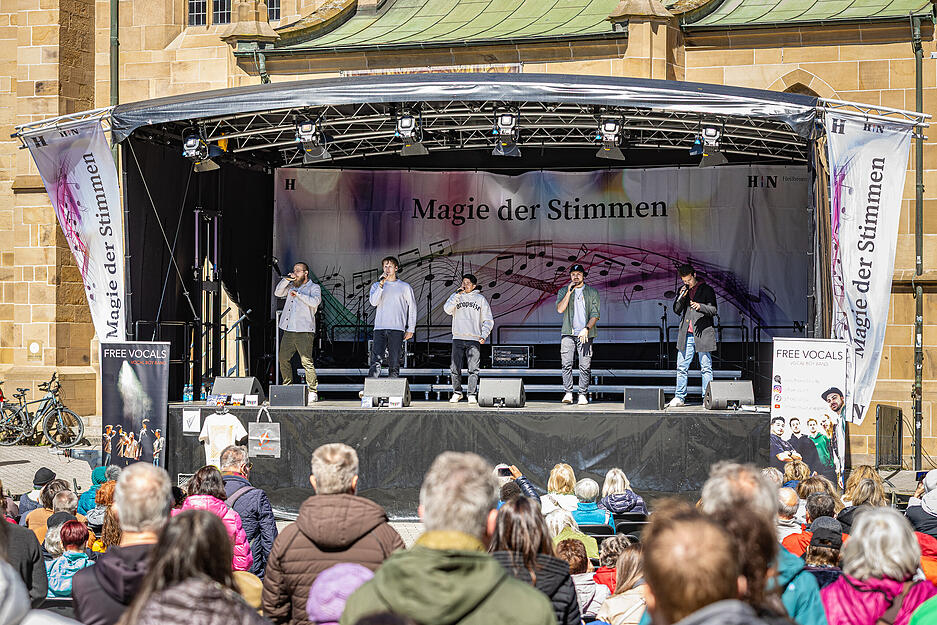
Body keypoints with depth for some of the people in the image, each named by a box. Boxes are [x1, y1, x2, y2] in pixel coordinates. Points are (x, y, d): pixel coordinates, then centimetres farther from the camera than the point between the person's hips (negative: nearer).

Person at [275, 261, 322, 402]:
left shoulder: (313, 287, 4)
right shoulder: (291, 286, 21)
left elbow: (315, 301, -14)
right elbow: (278, 293, 10)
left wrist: (298, 294, -13)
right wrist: (286, 280, -1)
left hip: (304, 331, -6)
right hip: (288, 331, 6)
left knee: (307, 362, -11)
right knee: (283, 359, 7)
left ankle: (313, 392, -9)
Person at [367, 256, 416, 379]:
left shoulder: (405, 287, 12)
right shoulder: (376, 285, 15)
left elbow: (412, 308, 12)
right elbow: (373, 302, -3)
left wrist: (410, 329, 5)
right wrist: (381, 284, -10)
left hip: (397, 329, 0)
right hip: (380, 328, 0)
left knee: (394, 362, -2)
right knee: (376, 361, -12)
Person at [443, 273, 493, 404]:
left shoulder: (481, 299, 10)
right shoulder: (456, 297, 12)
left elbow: (488, 320, 9)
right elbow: (447, 309, -6)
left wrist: (484, 335, -4)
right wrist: (457, 294, -11)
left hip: (474, 339, -1)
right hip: (458, 338, 1)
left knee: (473, 369, -6)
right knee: (455, 368, -1)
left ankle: (472, 394, -2)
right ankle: (457, 392, 11)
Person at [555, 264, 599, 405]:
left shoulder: (592, 292, 8)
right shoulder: (563, 291, 11)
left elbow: (595, 314, 2)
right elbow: (560, 309, -4)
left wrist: (587, 329, -11)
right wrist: (569, 292, -10)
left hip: (585, 334, -1)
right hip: (568, 333, 1)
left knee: (585, 366, -4)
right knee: (566, 364, -8)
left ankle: (583, 394, 0)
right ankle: (568, 393, -4)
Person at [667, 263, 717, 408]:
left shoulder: (707, 290, 0)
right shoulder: (683, 290, 14)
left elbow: (713, 310, -4)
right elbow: (676, 310, 11)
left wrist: (700, 306, -23)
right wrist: (681, 297, -6)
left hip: (702, 334, -4)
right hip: (686, 335, 4)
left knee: (706, 368, -1)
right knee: (681, 367, 5)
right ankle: (680, 398, 12)